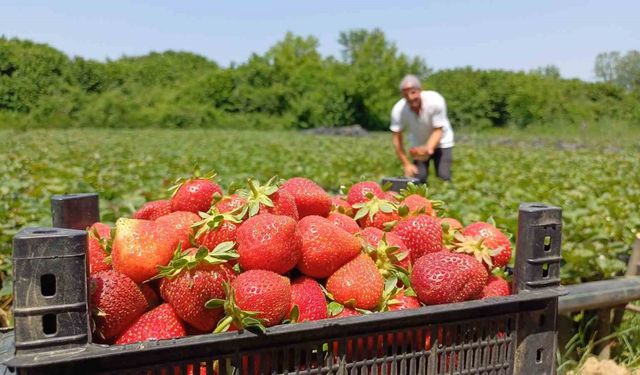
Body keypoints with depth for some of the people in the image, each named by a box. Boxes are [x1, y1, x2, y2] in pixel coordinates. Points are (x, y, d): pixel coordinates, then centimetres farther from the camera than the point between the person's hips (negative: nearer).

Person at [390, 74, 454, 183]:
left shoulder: (435, 101, -32)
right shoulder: (398, 110, -26)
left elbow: (438, 131, -26)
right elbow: (397, 138, -17)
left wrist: (428, 149, -44)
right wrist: (406, 164, -18)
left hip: (441, 143, -1)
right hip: (419, 145, 2)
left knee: (444, 177, -15)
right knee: (418, 178, -12)